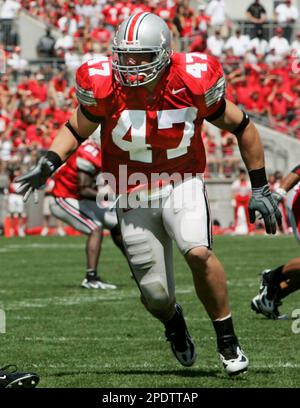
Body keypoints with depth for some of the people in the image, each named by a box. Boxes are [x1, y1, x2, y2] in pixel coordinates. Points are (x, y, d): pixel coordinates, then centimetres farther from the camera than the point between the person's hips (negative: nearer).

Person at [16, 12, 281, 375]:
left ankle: (227, 340, -10)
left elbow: (241, 127, -3)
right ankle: (173, 320, 42)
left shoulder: (192, 83, -18)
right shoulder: (105, 87, -15)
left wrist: (259, 188, 1)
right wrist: (49, 163, -15)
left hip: (182, 184, -1)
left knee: (198, 252, -30)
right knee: (155, 295, 3)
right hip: (134, 196, 1)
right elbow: (76, 129, 4)